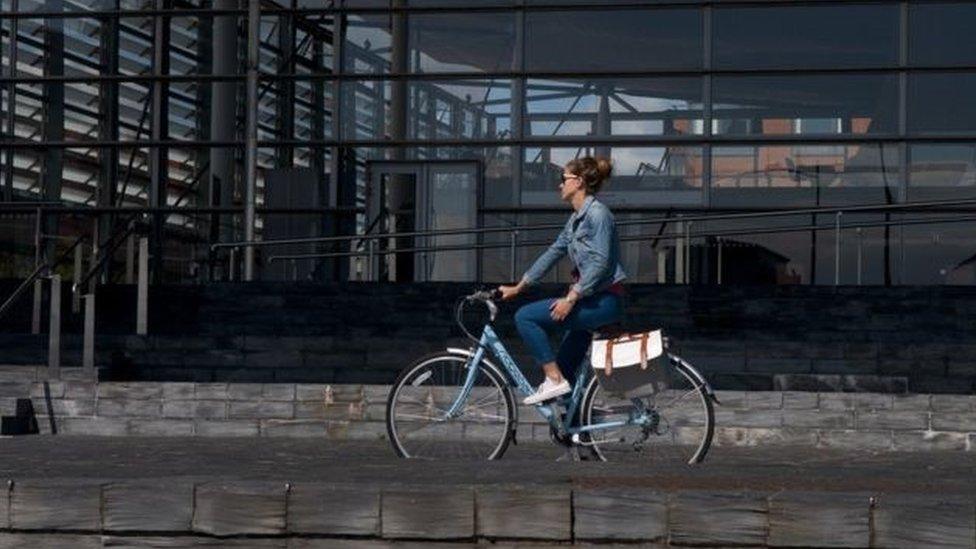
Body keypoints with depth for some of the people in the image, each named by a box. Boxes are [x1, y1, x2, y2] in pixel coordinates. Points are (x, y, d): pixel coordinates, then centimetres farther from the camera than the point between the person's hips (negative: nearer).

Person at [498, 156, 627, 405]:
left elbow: (601, 263, -21)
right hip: (590, 300, 10)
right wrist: (518, 287, 21)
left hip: (604, 299, -10)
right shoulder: (576, 219, 17)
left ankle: (554, 380, -14)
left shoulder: (597, 213, -13)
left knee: (526, 317, -15)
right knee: (565, 369, 12)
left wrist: (571, 298, -23)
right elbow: (553, 253, 22)